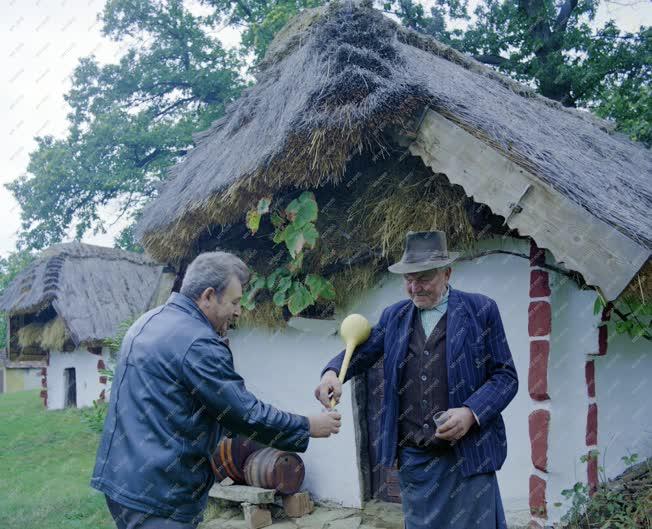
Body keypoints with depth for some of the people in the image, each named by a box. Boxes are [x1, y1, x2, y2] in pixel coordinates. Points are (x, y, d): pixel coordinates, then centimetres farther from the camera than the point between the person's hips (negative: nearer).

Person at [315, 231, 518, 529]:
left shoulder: (481, 310, -2)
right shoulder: (394, 316, 9)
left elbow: (505, 376, -2)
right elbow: (361, 352, 8)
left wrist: (471, 412, -18)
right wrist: (332, 372, -14)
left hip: (467, 456, -3)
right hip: (413, 459, 4)